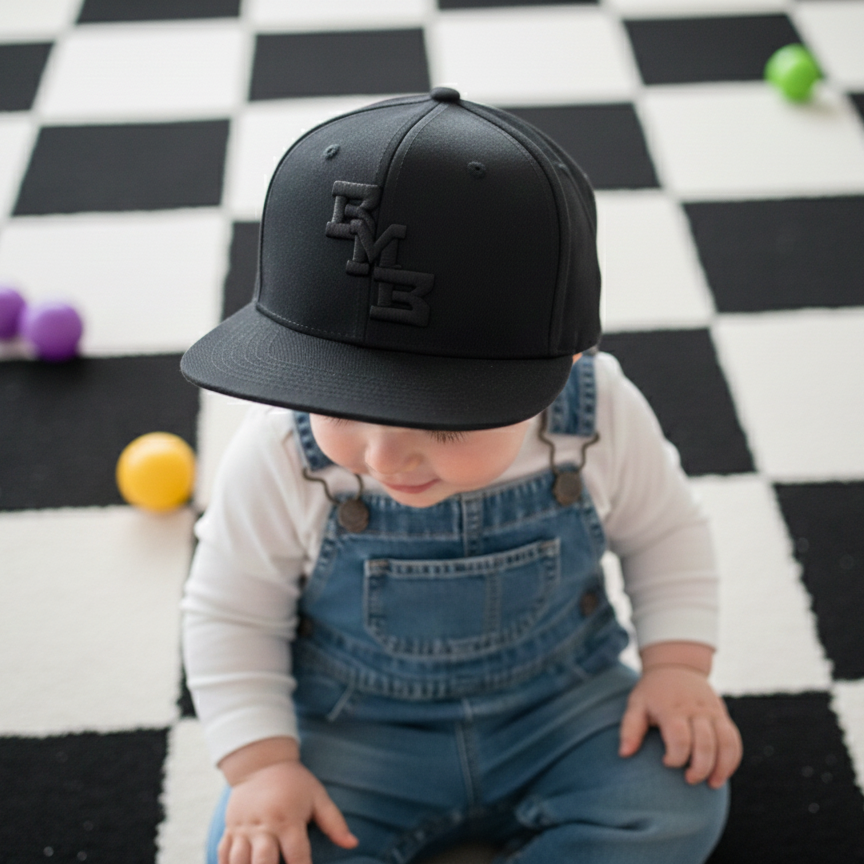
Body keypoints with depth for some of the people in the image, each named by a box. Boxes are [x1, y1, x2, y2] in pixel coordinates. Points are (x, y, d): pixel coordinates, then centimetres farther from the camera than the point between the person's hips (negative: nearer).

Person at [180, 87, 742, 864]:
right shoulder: (279, 459, -21)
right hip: (352, 733, 0)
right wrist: (260, 763, -16)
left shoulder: (599, 420, -18)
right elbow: (231, 617, -7)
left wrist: (677, 663, -9)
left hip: (558, 706, 1)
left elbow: (665, 532, 2)